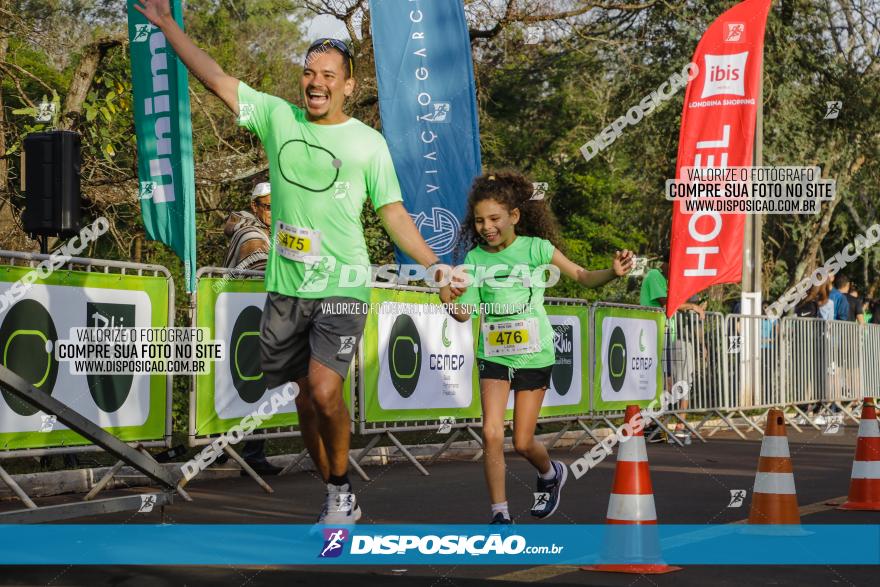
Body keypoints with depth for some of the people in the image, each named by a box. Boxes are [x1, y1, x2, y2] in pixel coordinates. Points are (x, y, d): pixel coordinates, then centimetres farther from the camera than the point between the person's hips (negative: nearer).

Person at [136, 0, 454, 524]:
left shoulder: (368, 142, 0)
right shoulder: (278, 117, 5)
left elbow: (393, 213, 4)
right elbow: (216, 78, 7)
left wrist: (436, 267, -3)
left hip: (342, 287, -3)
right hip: (286, 286, 4)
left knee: (324, 392, -20)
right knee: (306, 400, 8)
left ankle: (342, 491, 1)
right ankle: (339, 501, 24)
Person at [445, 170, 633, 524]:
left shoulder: (535, 248, -8)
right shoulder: (475, 258, -3)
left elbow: (582, 277, -4)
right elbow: (465, 312, -7)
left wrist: (614, 272, -24)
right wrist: (455, 303, -30)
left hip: (534, 356, -2)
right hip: (493, 355, 2)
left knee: (523, 443, 2)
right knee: (492, 434, -11)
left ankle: (551, 474, 37)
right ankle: (500, 514, 2)